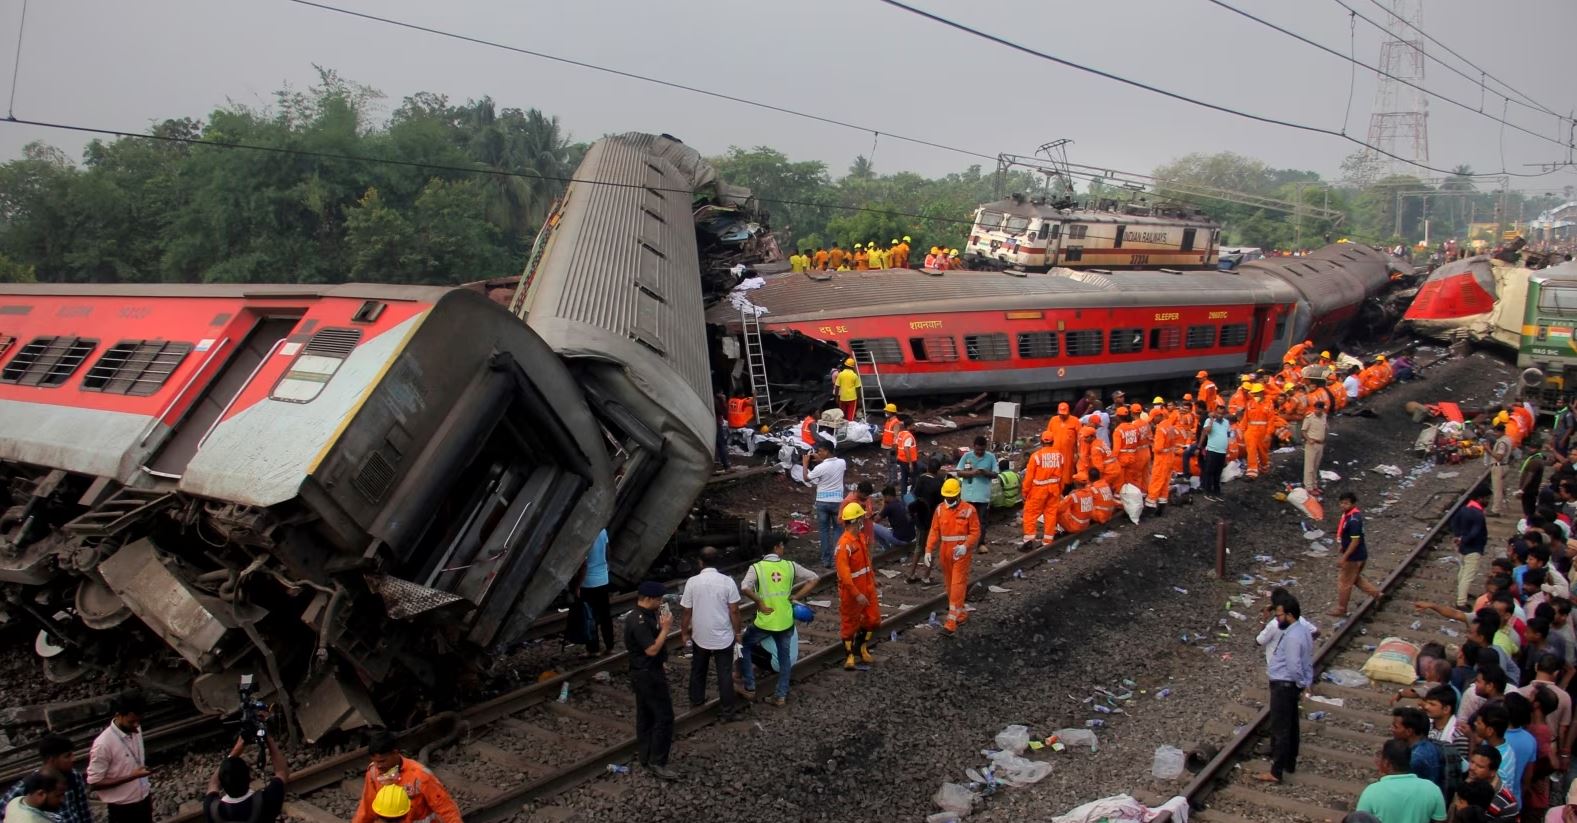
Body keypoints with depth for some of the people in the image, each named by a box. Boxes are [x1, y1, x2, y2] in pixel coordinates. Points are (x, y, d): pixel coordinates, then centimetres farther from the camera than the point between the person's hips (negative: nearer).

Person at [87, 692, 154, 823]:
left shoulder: (135, 730, -5)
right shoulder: (103, 744, -26)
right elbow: (94, 783, -21)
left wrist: (147, 789, 15)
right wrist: (131, 776, -26)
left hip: (143, 799, 6)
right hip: (122, 808, -6)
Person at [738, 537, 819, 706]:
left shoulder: (756, 567, -10)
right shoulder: (790, 565, -1)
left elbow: (744, 588, -27)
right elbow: (814, 578, 1)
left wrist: (759, 602, -12)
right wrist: (795, 596, 1)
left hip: (764, 622, -3)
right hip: (786, 621, 3)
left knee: (744, 645, 21)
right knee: (784, 657, 19)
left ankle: (749, 685, 22)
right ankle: (781, 695, 22)